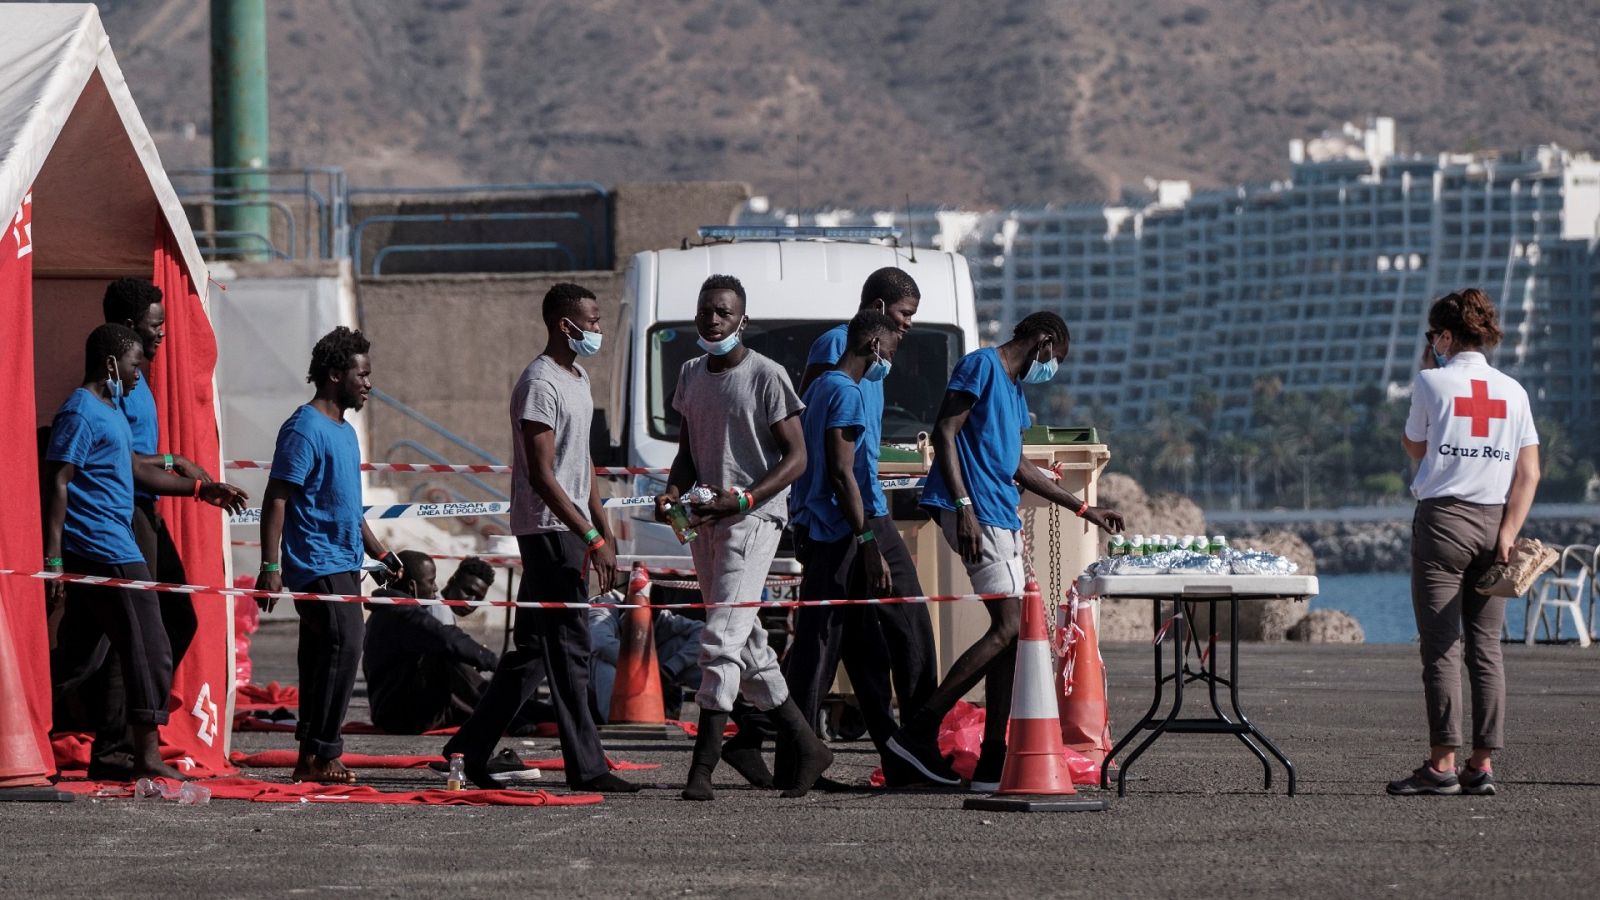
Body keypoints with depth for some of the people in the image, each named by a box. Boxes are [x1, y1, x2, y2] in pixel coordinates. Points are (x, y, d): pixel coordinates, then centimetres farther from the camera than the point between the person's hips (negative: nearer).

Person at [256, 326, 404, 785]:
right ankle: (320, 754, -14)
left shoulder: (345, 431, 18)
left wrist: (379, 553, 29)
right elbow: (276, 500, -15)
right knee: (344, 645, -16)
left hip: (344, 565, 10)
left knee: (326, 658, 8)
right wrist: (270, 567, -20)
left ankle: (313, 756, 10)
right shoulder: (305, 429, -12)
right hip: (316, 565, -10)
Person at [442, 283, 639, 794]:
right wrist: (592, 539, -23)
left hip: (572, 530, 10)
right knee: (569, 650, -8)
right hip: (548, 529, -10)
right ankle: (586, 768, -7)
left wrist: (603, 528, 18)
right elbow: (542, 475, -20)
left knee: (533, 648, 12)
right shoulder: (540, 384, -15)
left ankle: (470, 748, 17)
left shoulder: (578, 379, 17)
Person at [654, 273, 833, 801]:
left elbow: (796, 456, -9)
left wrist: (742, 500, -20)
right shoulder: (691, 375, 14)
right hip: (705, 522, 8)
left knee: (721, 638, -16)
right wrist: (673, 491, 2)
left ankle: (703, 765, -18)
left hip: (753, 520, -8)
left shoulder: (766, 376, -8)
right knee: (746, 645, 11)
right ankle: (806, 747, 21)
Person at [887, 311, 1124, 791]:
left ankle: (992, 761, 7)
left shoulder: (1014, 390, 23)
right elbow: (944, 433, -14)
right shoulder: (981, 366, -6)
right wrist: (964, 507, -23)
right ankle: (919, 731, -15)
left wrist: (1083, 509, 35)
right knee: (1008, 626, -15)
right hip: (976, 515, -10)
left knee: (1010, 632, 6)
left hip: (1002, 519, 10)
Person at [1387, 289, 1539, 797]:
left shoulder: (1433, 382, -3)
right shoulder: (1513, 391, 8)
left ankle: (1442, 762, -8)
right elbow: (1529, 472, 1)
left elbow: (1413, 447, 12)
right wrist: (1507, 534, -2)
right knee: (1485, 647, 5)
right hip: (1495, 521, 4)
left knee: (1441, 646, -4)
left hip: (1443, 517, -4)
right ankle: (1483, 764, 2)